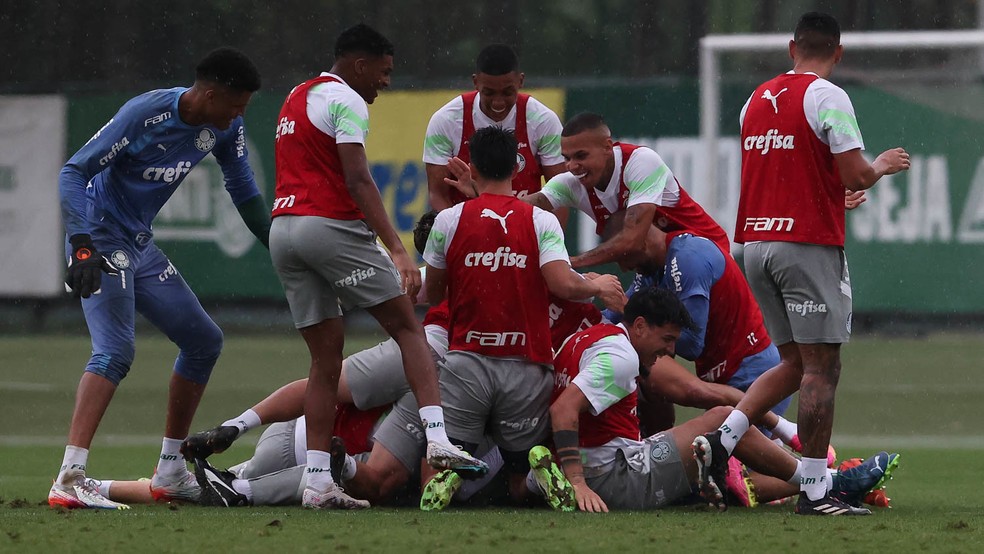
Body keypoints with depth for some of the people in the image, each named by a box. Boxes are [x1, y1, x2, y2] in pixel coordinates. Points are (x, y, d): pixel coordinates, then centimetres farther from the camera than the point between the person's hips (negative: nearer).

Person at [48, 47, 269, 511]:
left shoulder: (224, 127, 0)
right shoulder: (144, 115, -23)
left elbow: (242, 189, 15)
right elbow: (75, 171, -23)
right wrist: (82, 247, -32)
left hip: (140, 246, 9)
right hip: (102, 241, -9)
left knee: (204, 341, 13)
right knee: (115, 351, -24)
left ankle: (170, 473, 22)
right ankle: (69, 480, -32)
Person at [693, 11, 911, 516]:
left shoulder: (756, 100, 14)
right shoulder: (827, 97, -8)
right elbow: (855, 176, -14)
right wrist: (881, 166, 8)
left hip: (756, 242, 7)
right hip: (809, 244, -7)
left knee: (794, 364, 16)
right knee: (820, 368, -4)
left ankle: (719, 442, 2)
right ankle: (814, 491, -7)